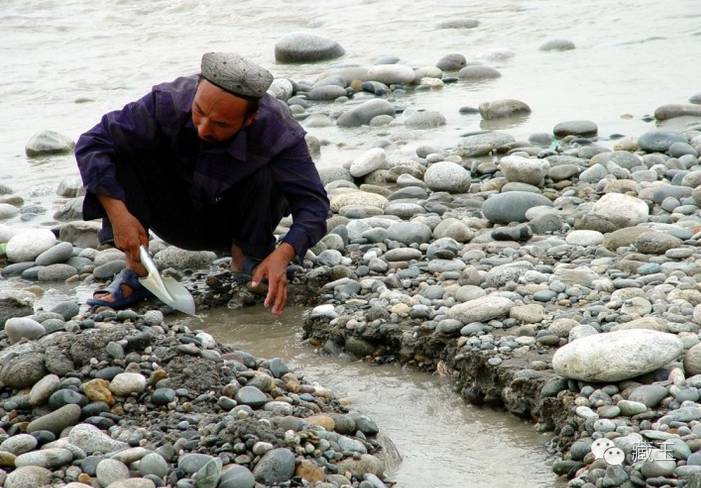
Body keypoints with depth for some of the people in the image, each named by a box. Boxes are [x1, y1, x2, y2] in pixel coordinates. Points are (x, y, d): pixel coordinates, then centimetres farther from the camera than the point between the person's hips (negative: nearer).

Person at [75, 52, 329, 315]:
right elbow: (92, 143, -27)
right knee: (121, 152, -26)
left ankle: (246, 260, -6)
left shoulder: (278, 132, -32)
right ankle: (137, 272, -17)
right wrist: (118, 215, -38)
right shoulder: (167, 103, -31)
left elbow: (313, 202, -29)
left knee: (266, 173, -33)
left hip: (234, 223, -1)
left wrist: (282, 256, -47)